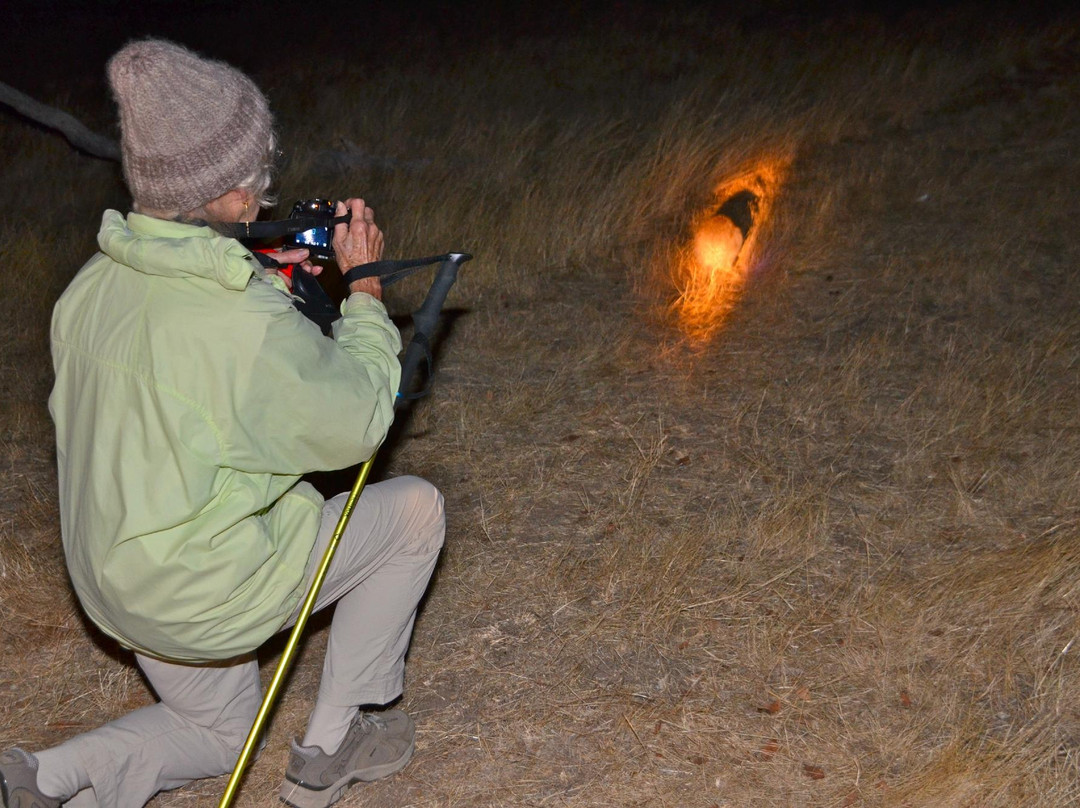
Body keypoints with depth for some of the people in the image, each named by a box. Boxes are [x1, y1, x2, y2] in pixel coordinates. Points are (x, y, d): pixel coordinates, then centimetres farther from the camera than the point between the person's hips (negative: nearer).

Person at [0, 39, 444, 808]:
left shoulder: (90, 286, -5)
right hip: (204, 592, -8)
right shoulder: (247, 325, -29)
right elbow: (356, 425, -14)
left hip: (115, 581, 8)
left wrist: (262, 285, 7)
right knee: (414, 509, 9)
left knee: (218, 732, 30)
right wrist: (365, 291, -4)